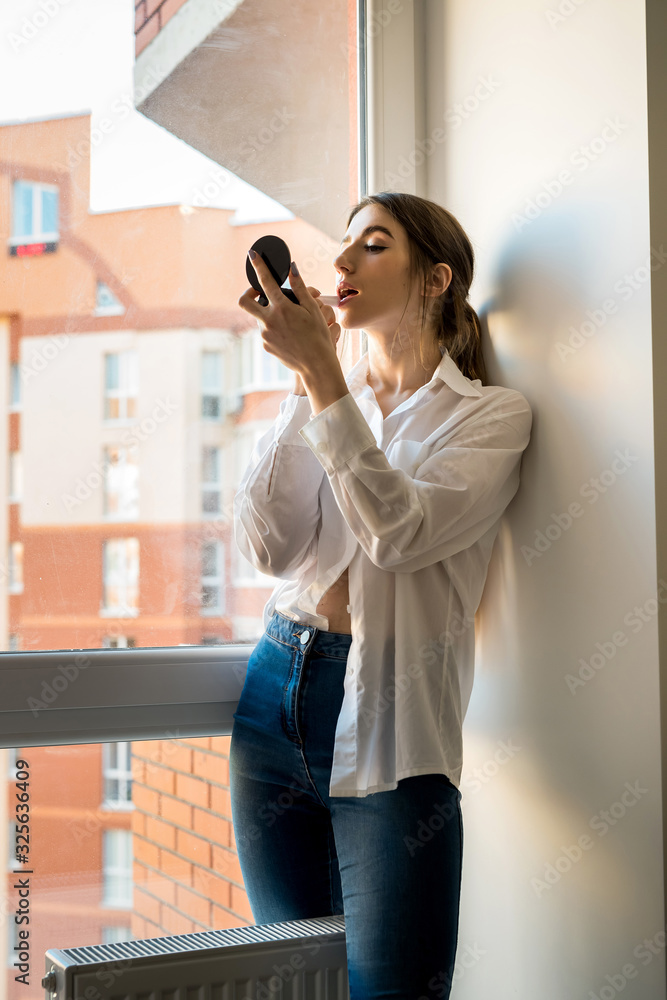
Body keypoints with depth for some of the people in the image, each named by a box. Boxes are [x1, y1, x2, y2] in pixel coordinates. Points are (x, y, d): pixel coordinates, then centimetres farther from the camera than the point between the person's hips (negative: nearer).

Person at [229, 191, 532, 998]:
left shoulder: (491, 415, -1)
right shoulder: (320, 401, 13)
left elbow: (398, 533, -18)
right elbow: (266, 546, -2)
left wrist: (322, 372, -20)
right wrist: (303, 383, -7)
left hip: (385, 724, -5)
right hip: (274, 698, 5)